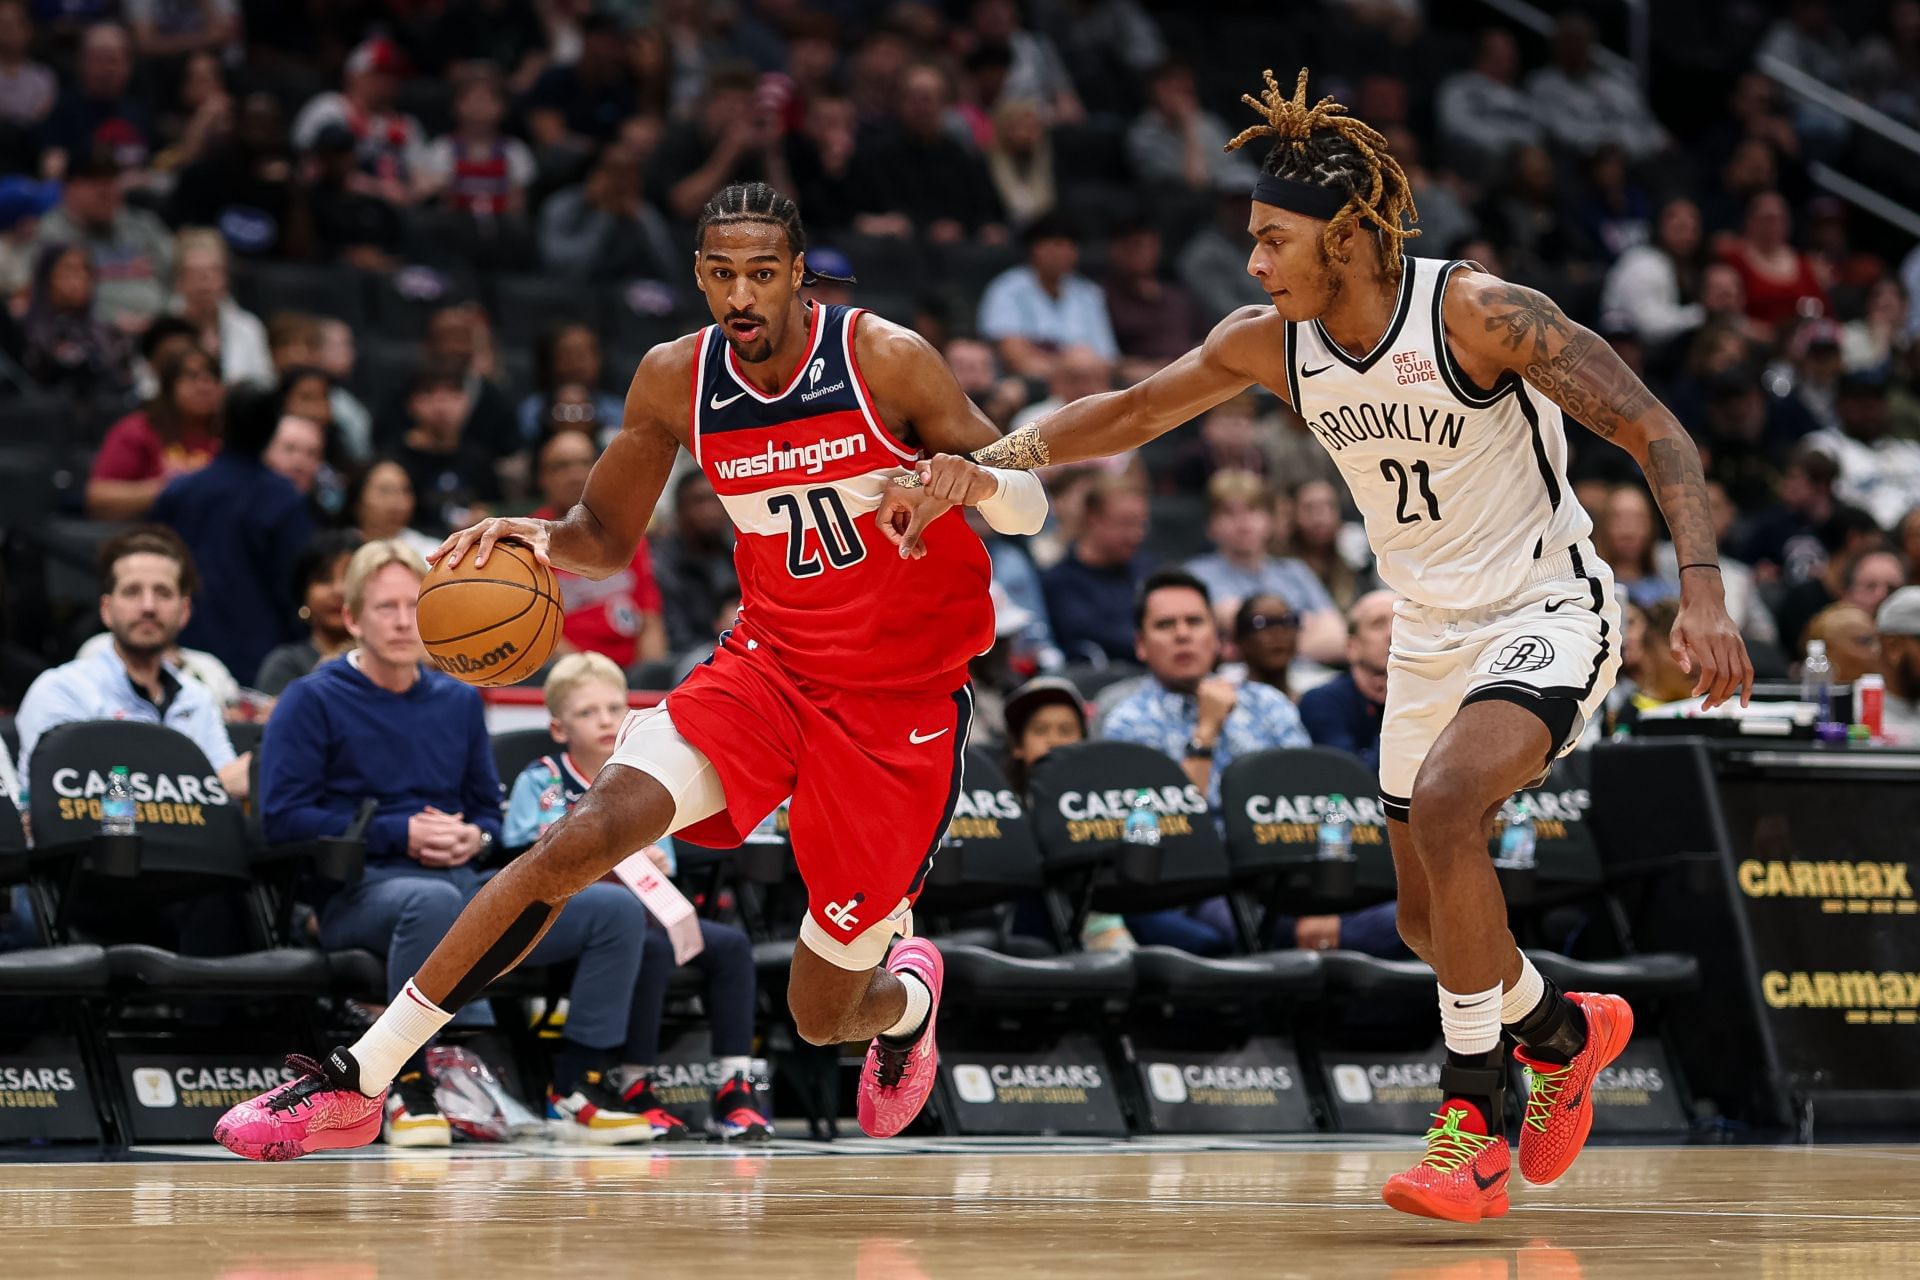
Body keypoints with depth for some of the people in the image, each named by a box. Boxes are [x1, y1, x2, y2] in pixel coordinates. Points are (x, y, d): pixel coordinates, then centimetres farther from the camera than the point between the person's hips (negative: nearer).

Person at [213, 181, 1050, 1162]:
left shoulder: (885, 361, -14)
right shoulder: (675, 382, -3)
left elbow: (1030, 505, -8)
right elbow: (608, 537, 10)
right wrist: (544, 539, -14)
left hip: (902, 704, -3)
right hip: (769, 665, 3)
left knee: (823, 1017, 3)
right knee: (586, 834, -23)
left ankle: (909, 994, 44)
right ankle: (358, 1081, -19)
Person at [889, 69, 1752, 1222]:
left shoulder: (1480, 314, -23)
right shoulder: (1271, 343, -6)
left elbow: (1660, 438, -22)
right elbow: (1131, 412, 7)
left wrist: (1703, 593, -33)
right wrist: (988, 465, -8)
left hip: (1546, 613, -7)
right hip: (1430, 637, 7)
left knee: (1444, 805, -31)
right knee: (1431, 921, 11)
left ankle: (1477, 1124, -23)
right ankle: (1566, 1030, 44)